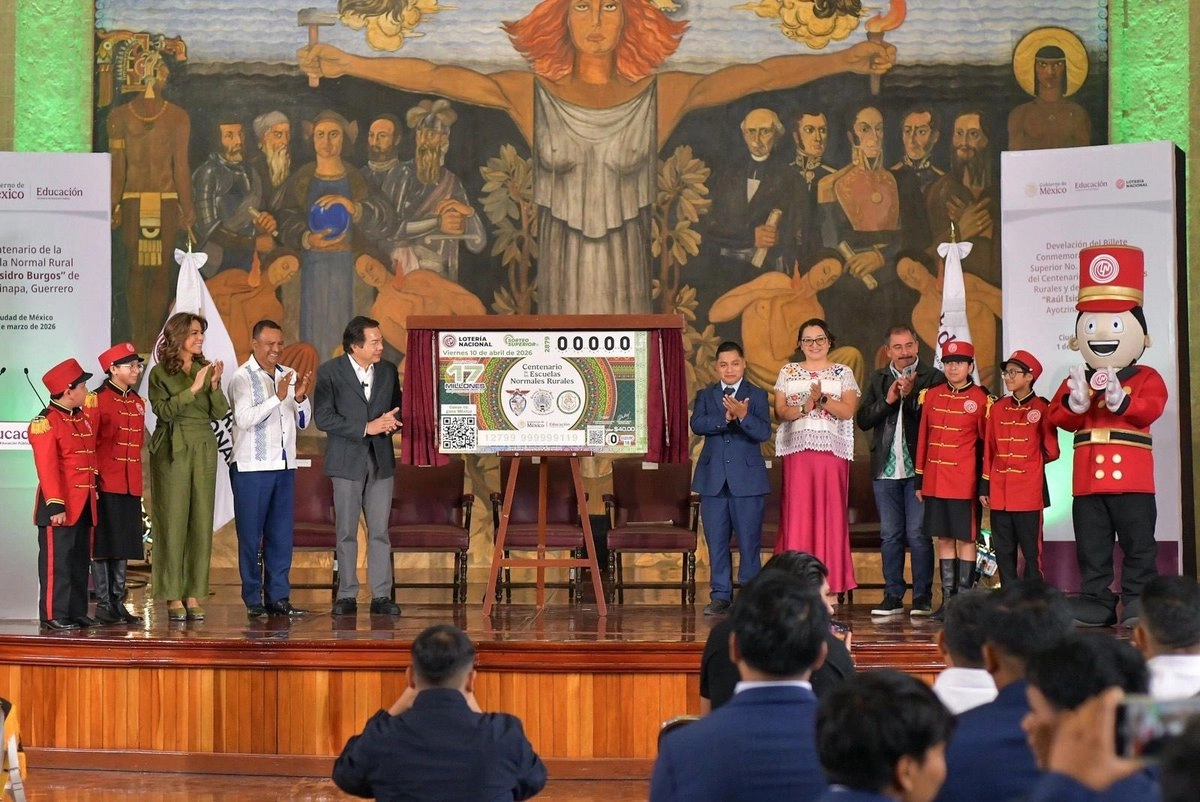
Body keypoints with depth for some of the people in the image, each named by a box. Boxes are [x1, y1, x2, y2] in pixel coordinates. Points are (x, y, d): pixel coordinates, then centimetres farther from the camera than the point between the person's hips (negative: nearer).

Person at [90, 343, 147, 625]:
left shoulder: (138, 403, 14)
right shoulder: (99, 400, -8)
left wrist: (137, 480, 14)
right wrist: (92, 480, -15)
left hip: (130, 485, 7)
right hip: (106, 485, -7)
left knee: (123, 547, 10)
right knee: (103, 545, -2)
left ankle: (118, 603, 15)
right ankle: (103, 605, 3)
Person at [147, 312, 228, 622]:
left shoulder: (206, 368, 11)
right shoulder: (160, 372, -1)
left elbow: (220, 413, 5)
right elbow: (163, 410, -14)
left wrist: (215, 386, -12)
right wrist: (193, 388, -19)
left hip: (203, 449, 4)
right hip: (172, 450, -4)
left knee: (201, 521, 2)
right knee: (173, 521, -4)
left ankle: (193, 594, 7)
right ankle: (173, 597, 0)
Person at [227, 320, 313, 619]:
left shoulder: (288, 375, 12)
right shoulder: (243, 377, -5)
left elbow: (303, 422, 12)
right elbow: (244, 418, -17)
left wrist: (301, 397, -6)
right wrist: (278, 397, -22)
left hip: (284, 465, 5)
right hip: (252, 468, -5)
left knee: (281, 535, 7)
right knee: (251, 536, 1)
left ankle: (278, 597, 12)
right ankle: (253, 601, 6)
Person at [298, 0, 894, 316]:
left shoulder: (663, 93, 2)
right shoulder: (530, 92, 3)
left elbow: (759, 75, -4)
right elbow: (436, 78, -5)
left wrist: (844, 59, -13)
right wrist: (349, 65, -15)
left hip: (627, 276, 0)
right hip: (560, 272, 0)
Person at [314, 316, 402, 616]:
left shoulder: (388, 370, 8)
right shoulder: (329, 372, -5)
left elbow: (397, 408, 19)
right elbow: (323, 417, -12)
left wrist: (392, 421, -6)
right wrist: (366, 428, -17)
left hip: (381, 460, 3)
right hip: (347, 461, -3)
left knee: (380, 532, 2)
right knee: (346, 533, 3)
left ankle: (381, 596, 5)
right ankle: (347, 596, 10)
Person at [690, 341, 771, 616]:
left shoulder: (757, 395, 4)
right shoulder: (705, 395, 11)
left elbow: (764, 432, -11)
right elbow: (696, 425, -8)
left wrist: (742, 415, -27)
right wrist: (725, 418, -22)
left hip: (747, 478, -2)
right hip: (713, 479, 2)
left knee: (749, 541, 0)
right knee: (716, 542, 5)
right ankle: (720, 596, 13)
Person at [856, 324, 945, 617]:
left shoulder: (933, 378, 0)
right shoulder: (877, 380, 13)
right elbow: (862, 420, 4)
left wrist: (911, 396, -17)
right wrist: (888, 400, -9)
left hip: (919, 468, -4)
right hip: (886, 469, 4)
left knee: (918, 535, -3)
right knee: (890, 536, 7)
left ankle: (923, 598, 3)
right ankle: (893, 597, 13)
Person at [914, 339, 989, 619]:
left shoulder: (980, 399, -4)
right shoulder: (931, 396, 8)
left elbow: (987, 443, -2)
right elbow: (923, 438, 10)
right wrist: (919, 480, 9)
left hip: (964, 483, -4)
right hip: (935, 480, 4)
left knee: (965, 539, 0)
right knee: (944, 538, 8)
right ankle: (947, 599, 14)